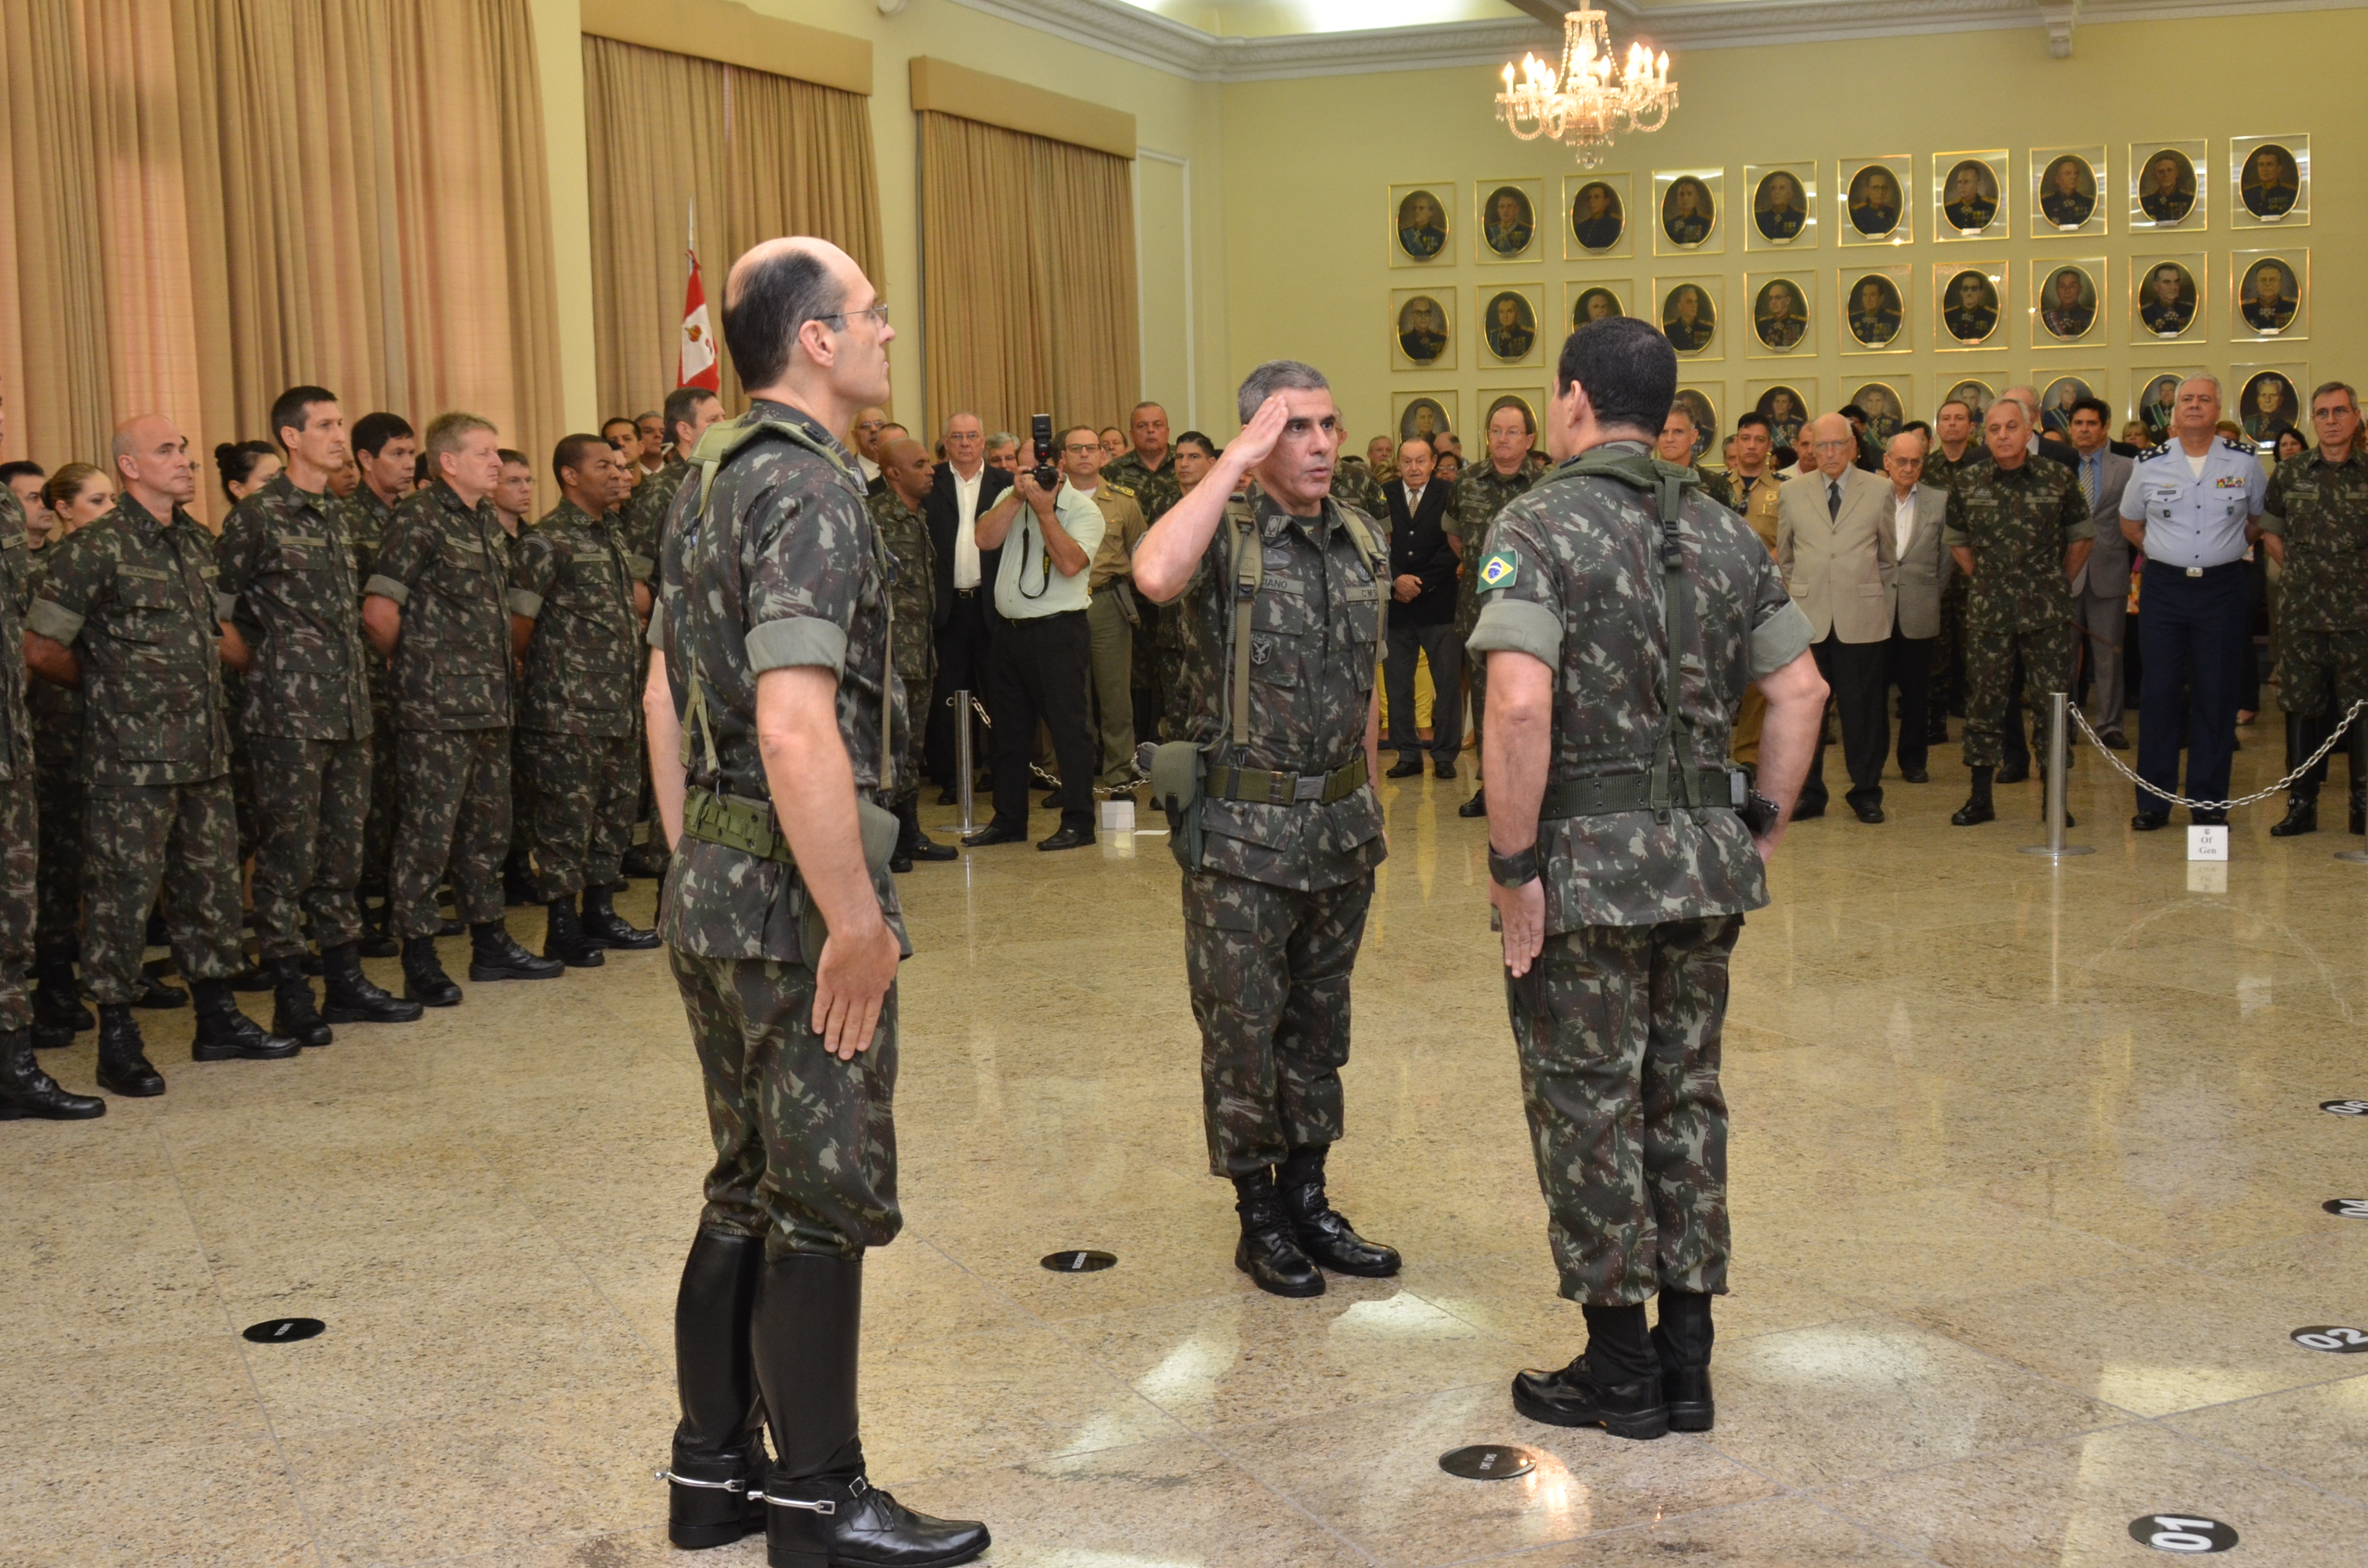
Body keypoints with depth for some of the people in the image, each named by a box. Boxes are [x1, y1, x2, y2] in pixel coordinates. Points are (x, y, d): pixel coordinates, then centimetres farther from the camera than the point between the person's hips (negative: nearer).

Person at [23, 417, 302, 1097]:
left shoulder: (197, 542, 11)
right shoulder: (96, 549, -11)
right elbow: (40, 649, -8)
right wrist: (108, 685, 4)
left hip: (204, 753, 7)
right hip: (129, 758, -7)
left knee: (211, 882, 13)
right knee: (122, 892, -1)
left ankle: (218, 1020, 25)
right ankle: (118, 1041, 7)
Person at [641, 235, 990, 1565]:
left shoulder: (712, 480, 13)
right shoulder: (812, 491, -18)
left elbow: (666, 690, 19)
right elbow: (796, 726, -27)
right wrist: (856, 919, -23)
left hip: (713, 890, 10)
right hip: (795, 899, -10)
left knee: (752, 1190, 17)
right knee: (826, 1205, 1)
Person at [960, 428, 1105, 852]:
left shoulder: (1084, 510, -4)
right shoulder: (1010, 500, 12)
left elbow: (1070, 563, -20)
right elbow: (985, 539, -5)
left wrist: (1045, 510, -21)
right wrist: (1018, 496, -11)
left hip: (1058, 630, -6)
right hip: (1009, 627, 6)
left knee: (1069, 726, -4)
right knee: (1008, 729, 13)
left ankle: (1078, 822, 4)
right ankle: (1008, 820, 24)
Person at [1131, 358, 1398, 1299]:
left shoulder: (1365, 541, 7)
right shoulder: (1224, 534, -11)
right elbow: (1155, 575, -36)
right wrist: (1235, 464, -26)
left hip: (1340, 824, 6)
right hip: (1241, 831, -5)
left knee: (1319, 1026, 15)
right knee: (1243, 1031, 5)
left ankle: (1308, 1200, 28)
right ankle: (1260, 1219, 19)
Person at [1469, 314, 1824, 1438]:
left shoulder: (1539, 526, -11)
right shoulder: (1724, 534, 9)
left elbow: (1521, 704, -23)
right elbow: (1801, 689, 8)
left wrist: (1513, 865, -16)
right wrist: (1762, 828, 14)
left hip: (1585, 866, -6)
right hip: (1704, 864, 6)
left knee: (1590, 1112, 5)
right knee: (1686, 1102, 14)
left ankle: (1621, 1371, 15)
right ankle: (1686, 1365, 22)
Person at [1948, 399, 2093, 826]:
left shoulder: (2059, 479, -1)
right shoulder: (1968, 484, 4)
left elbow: (2082, 537, 10)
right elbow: (1958, 542, 18)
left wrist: (2060, 584, 7)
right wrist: (1984, 582, 10)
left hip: (2046, 612, -1)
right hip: (1987, 611, 1)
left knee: (2052, 700, 1)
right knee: (1984, 702, 3)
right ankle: (1981, 798, 10)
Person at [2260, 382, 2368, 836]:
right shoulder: (2290, 472, 7)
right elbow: (2267, 530, 18)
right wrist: (2297, 568, 10)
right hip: (2302, 612, 2)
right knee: (2303, 708, 6)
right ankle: (2301, 804, 13)